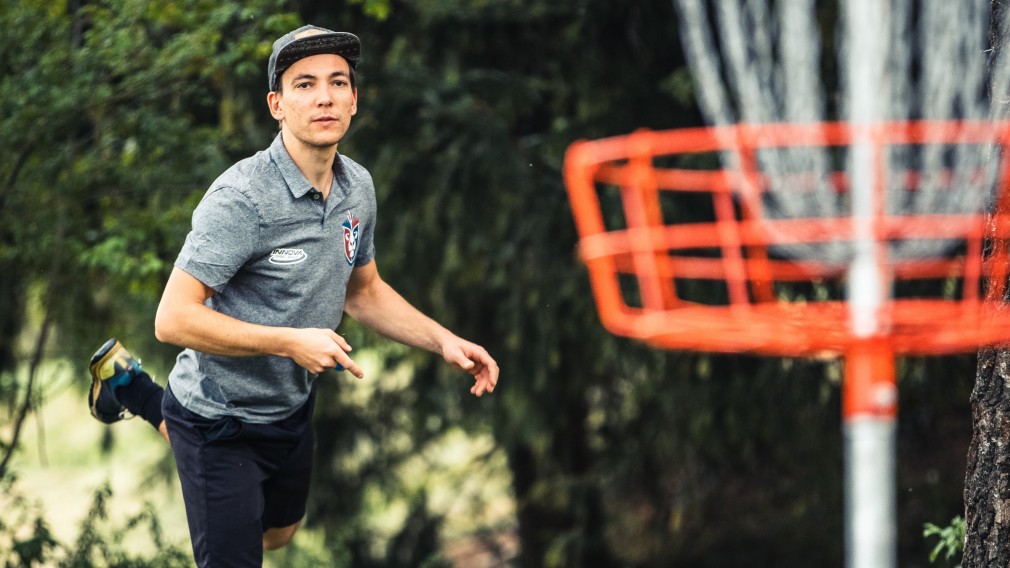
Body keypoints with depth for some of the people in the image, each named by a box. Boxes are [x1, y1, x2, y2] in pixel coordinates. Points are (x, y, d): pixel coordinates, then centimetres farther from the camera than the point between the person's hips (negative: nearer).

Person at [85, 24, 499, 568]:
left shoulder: (357, 186, -3)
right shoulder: (242, 197, -27)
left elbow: (363, 290, 13)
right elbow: (174, 320, -29)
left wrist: (445, 342, 0)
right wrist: (292, 343, -31)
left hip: (291, 409, 7)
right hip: (220, 423, -7)